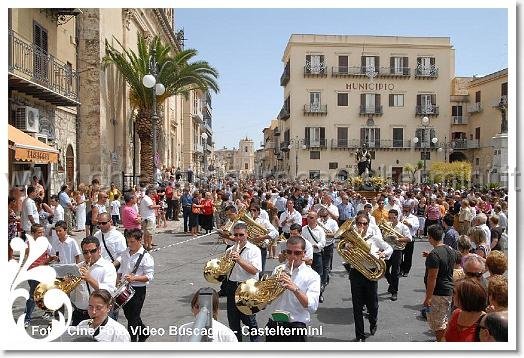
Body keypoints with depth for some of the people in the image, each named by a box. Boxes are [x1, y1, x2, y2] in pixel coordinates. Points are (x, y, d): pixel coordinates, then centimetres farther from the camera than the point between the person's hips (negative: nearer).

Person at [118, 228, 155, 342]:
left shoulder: (146, 257, -15)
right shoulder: (125, 253, 5)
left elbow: (149, 276, -17)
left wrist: (134, 278, -28)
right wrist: (118, 280, 5)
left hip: (138, 290, -7)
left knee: (133, 317, 1)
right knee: (128, 314, 21)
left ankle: (132, 339, 16)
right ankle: (144, 332, 42)